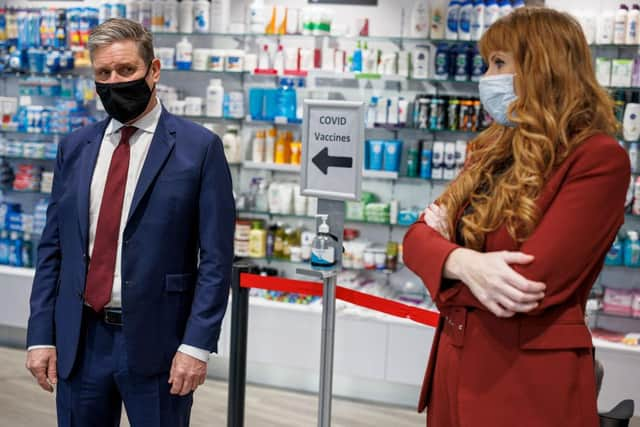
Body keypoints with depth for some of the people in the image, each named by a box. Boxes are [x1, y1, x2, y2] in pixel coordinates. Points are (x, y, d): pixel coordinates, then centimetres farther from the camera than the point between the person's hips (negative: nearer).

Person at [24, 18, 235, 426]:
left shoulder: (199, 147, -5)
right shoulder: (75, 147, 8)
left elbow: (216, 258, -8)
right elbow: (53, 248, 9)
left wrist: (197, 345, -14)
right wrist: (41, 335, 3)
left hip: (155, 341, -4)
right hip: (78, 341, 4)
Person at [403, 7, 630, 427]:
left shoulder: (599, 159, -14)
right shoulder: (492, 152, 10)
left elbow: (530, 284, -22)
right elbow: (418, 237, 5)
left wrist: (446, 239, -5)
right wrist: (464, 263, -18)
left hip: (529, 383, -7)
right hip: (457, 366, 7)